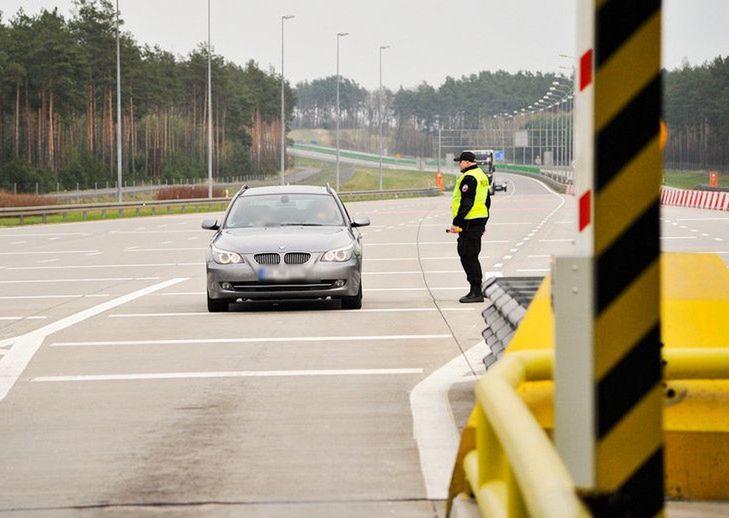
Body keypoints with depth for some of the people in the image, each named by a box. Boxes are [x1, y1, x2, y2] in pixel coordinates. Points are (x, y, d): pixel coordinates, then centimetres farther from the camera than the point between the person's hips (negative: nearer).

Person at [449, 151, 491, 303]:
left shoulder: (468, 178, -15)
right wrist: (483, 224, 26)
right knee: (468, 255, 16)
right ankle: (475, 290, 18)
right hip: (480, 221, 10)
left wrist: (456, 222, -20)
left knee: (469, 256, -7)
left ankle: (476, 292, -8)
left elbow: (466, 203, -22)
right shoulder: (482, 176, 17)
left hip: (469, 222, -10)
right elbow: (487, 201, 22)